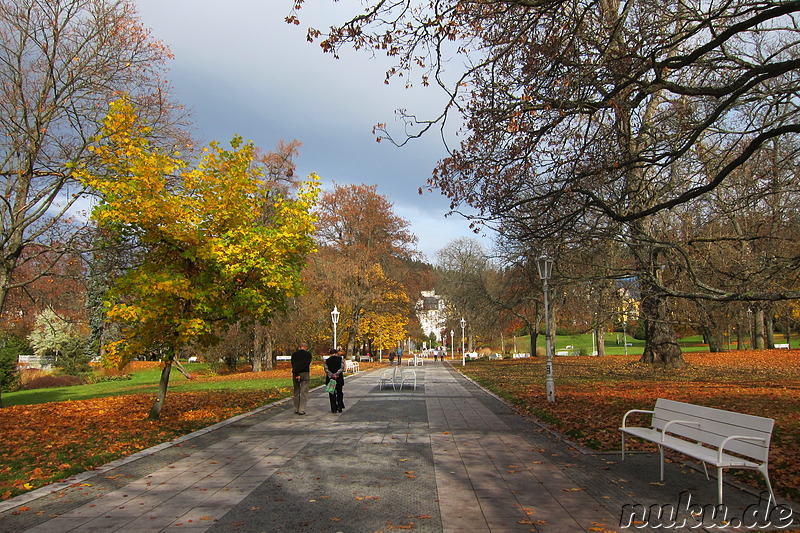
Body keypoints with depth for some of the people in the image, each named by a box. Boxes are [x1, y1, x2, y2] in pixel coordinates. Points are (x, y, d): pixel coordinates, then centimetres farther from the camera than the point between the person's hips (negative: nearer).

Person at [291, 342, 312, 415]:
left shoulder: (294, 354, 8)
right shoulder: (308, 354, 0)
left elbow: (293, 365, -3)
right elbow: (307, 364, -10)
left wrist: (297, 374, -10)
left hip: (295, 374, 3)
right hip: (305, 374, -3)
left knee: (296, 392, 13)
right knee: (304, 392, 0)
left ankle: (296, 409, 17)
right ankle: (301, 410, -4)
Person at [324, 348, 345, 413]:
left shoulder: (327, 360, 5)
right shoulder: (341, 359, 3)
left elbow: (326, 369, -8)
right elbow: (342, 368, -10)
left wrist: (331, 375, -16)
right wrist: (336, 374, -16)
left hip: (330, 379, 0)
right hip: (339, 378, 0)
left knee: (332, 394, 6)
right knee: (339, 393, 14)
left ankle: (334, 409, 4)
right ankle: (339, 407, 7)